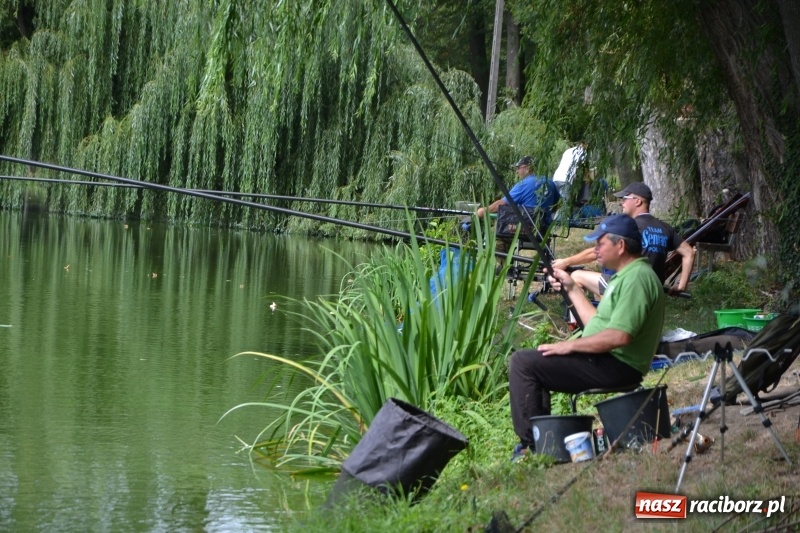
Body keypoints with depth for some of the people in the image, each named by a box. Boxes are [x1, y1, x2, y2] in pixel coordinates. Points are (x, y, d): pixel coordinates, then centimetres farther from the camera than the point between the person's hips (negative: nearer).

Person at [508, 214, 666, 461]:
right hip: (605, 360, 12)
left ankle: (533, 442, -10)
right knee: (531, 361, 23)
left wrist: (569, 346, -19)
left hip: (616, 366, -12)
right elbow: (599, 323, 21)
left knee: (522, 362, -14)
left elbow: (619, 336, -27)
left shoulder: (636, 278, -18)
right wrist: (572, 288, 21)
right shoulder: (627, 275, 17)